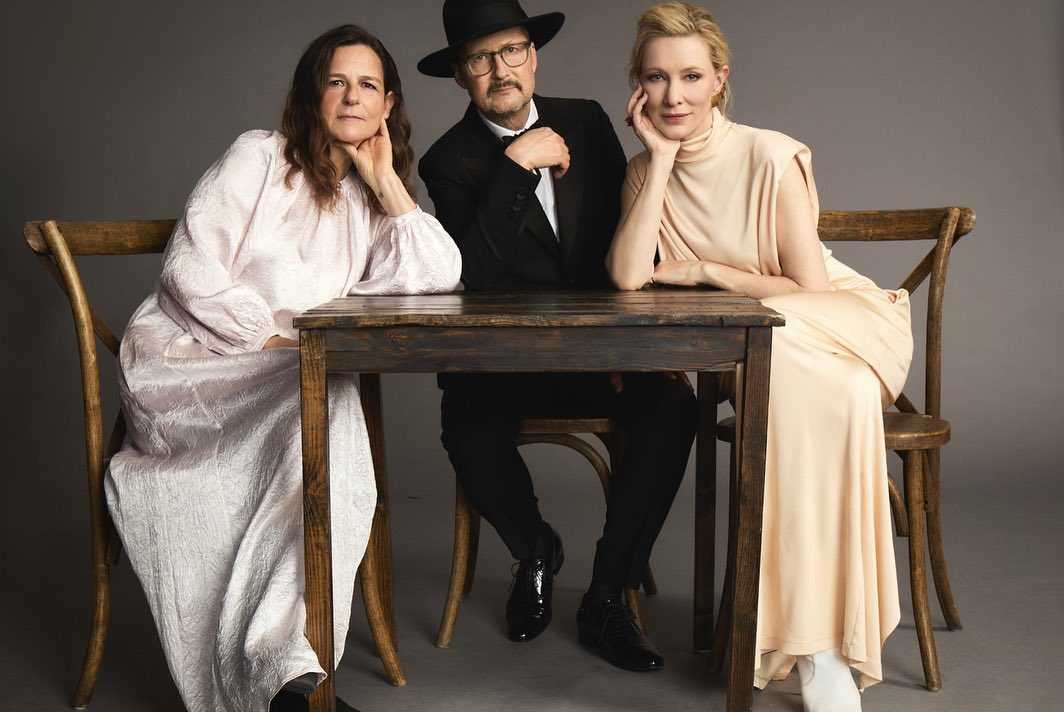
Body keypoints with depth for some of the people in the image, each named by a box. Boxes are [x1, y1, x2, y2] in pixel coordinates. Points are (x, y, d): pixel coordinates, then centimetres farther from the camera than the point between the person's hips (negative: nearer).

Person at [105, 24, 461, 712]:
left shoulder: (370, 202, 18)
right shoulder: (260, 156, 3)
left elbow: (440, 276, -1)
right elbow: (189, 272, -7)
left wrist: (386, 179, 2)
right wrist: (274, 343, -13)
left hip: (288, 387, 5)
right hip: (186, 363, -4)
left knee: (328, 428, -30)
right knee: (326, 407, -32)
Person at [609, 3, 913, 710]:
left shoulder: (770, 157, -15)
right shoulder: (644, 170, 1)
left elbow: (809, 290, -16)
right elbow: (629, 277, -17)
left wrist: (704, 270, -13)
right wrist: (662, 159, -16)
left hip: (844, 320, -3)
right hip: (753, 350, 3)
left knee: (834, 394, -37)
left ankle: (822, 643, -28)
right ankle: (813, 640, -25)